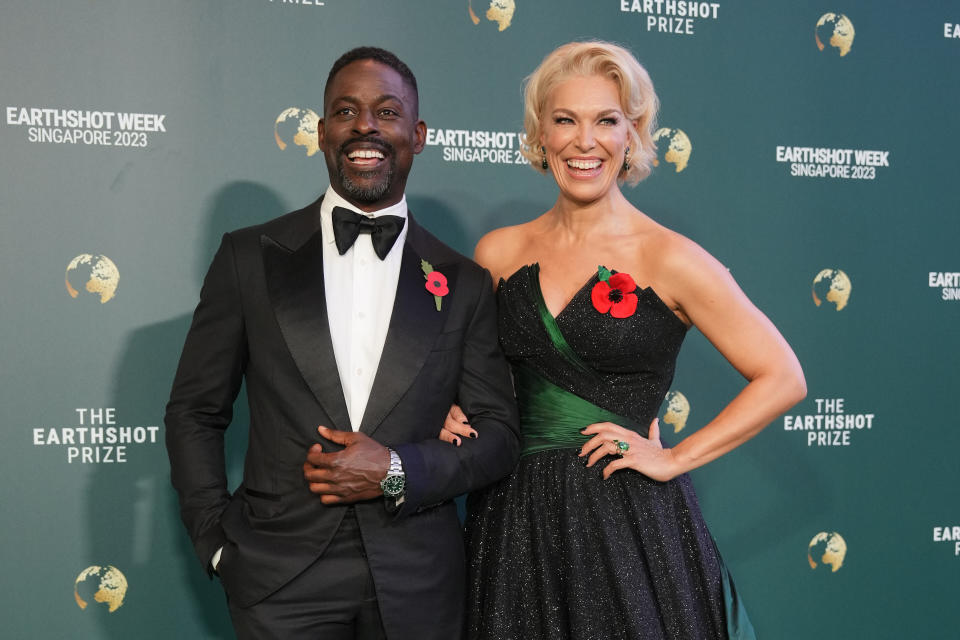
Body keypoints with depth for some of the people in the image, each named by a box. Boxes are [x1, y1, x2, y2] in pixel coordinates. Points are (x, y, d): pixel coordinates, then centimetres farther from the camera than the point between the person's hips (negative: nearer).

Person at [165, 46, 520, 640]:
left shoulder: (464, 282, 3)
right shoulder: (251, 257, 1)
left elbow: (500, 436, 3)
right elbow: (195, 413, 5)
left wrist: (398, 472, -12)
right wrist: (218, 543, -3)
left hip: (418, 585, 1)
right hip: (280, 579, -1)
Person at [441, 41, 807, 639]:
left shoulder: (670, 259, -7)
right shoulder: (499, 252, 4)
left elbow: (783, 378, -4)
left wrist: (675, 459, -8)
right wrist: (457, 416, 0)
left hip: (631, 523, -3)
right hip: (516, 520, 4)